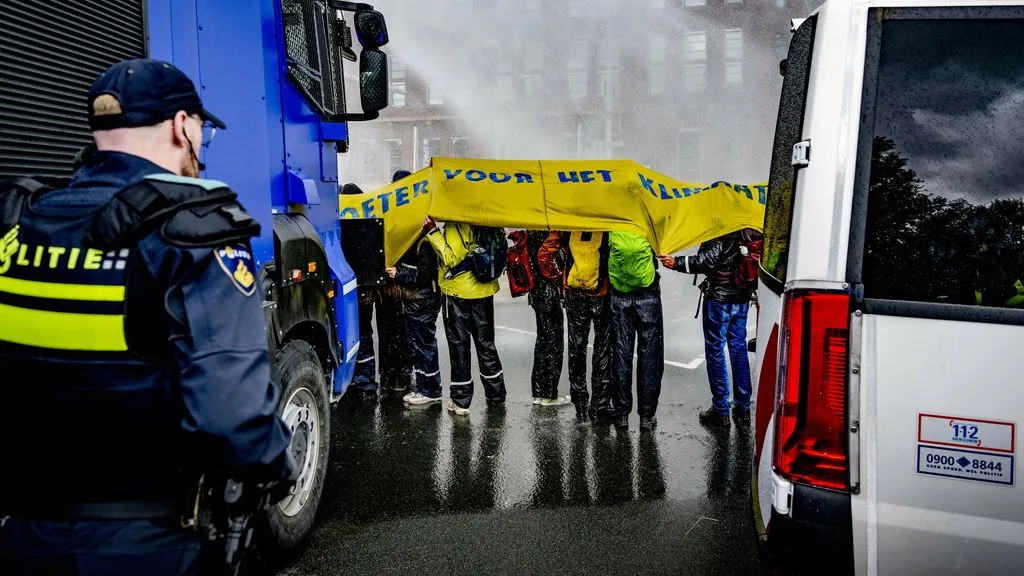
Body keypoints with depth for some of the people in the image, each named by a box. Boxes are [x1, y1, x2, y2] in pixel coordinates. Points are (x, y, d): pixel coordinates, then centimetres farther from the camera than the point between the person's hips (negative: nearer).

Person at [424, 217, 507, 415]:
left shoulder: (455, 225, -17)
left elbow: (451, 258, -23)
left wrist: (432, 231, -23)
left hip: (458, 292, -6)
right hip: (484, 290, 6)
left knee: (459, 345, 3)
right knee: (486, 343, 16)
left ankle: (460, 400, 8)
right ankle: (496, 394, 25)